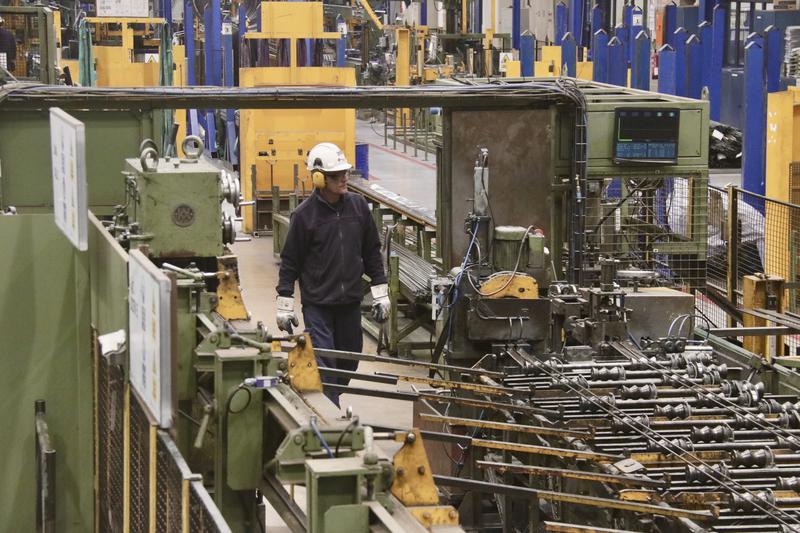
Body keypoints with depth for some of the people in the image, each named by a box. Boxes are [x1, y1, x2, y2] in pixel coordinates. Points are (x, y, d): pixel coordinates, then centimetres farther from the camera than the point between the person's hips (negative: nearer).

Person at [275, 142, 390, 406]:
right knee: (324, 366, -7)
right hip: (317, 304, -4)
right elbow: (290, 262, -3)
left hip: (350, 301, 4)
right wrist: (284, 306, -3)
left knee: (348, 363, 11)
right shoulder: (304, 214, -9)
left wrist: (380, 293, 9)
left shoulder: (358, 206, 3)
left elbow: (372, 253, 12)